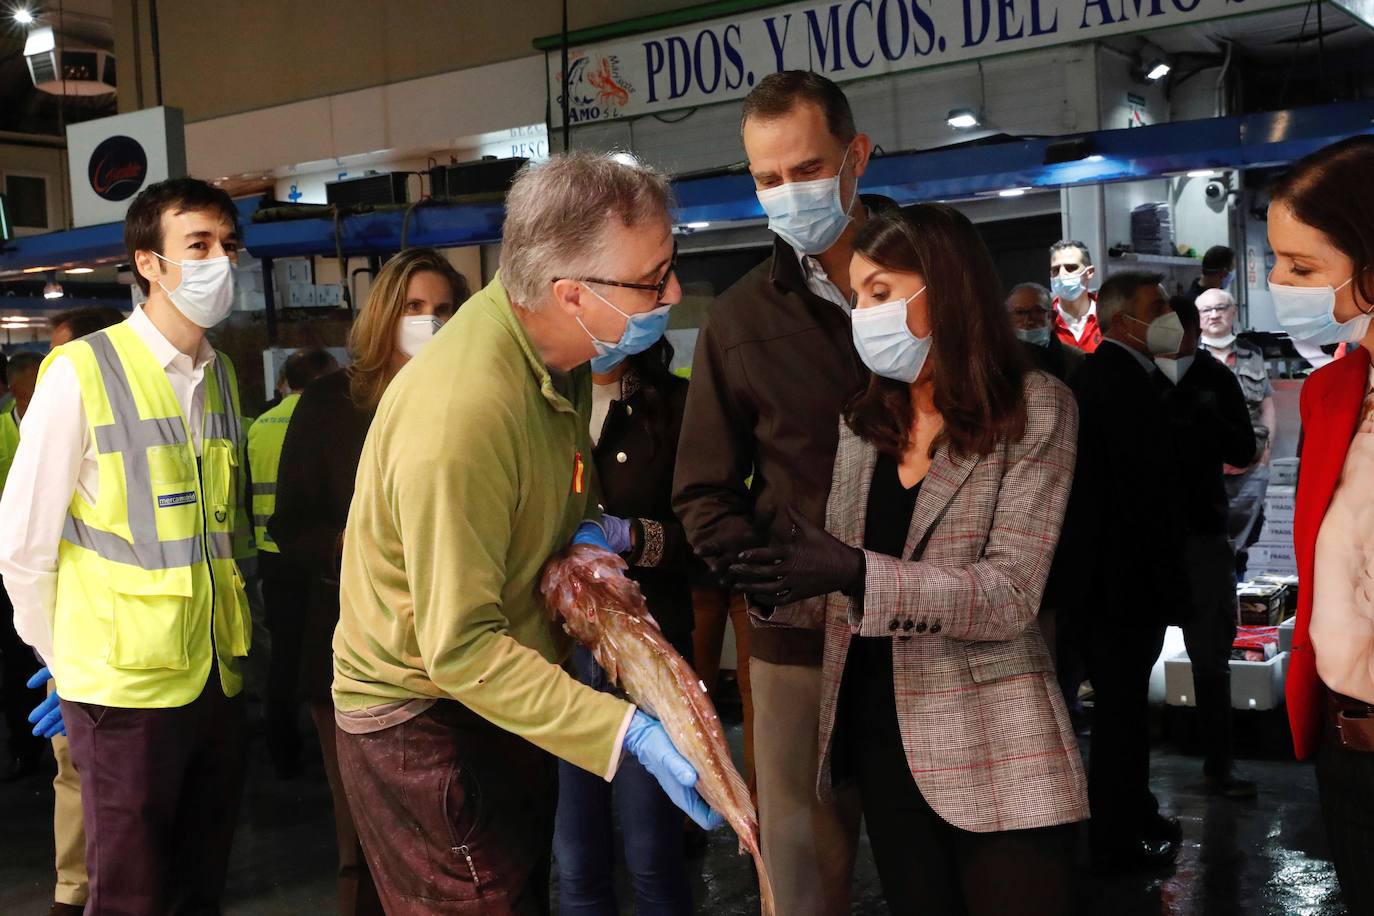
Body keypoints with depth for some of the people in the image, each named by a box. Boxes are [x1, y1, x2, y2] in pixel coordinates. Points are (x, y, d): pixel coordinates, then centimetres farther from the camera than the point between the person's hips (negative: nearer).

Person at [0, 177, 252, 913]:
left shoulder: (220, 377, 8)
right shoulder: (81, 374, -11)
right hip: (125, 685, -5)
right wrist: (68, 664, 2)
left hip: (218, 677, 6)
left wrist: (230, 633, 14)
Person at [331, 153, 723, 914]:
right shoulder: (460, 412, -33)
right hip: (424, 723, -8)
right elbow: (461, 651, -31)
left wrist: (589, 524, -7)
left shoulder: (554, 340, -6)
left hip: (508, 699, 8)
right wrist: (630, 734, -35)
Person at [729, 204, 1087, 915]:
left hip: (992, 749, -5)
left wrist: (858, 575, -27)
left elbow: (1009, 595, -17)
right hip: (878, 729, 5)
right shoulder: (865, 421, 9)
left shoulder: (1034, 409, -8)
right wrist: (777, 593, -9)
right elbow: (843, 584, 11)